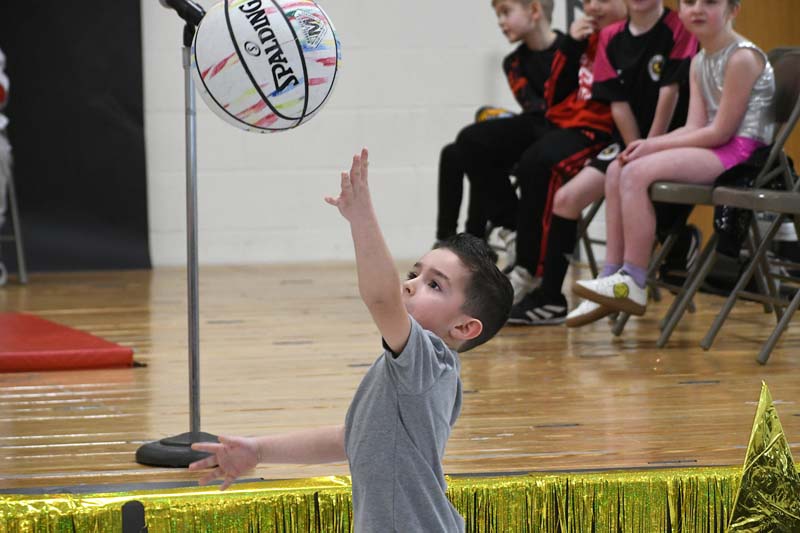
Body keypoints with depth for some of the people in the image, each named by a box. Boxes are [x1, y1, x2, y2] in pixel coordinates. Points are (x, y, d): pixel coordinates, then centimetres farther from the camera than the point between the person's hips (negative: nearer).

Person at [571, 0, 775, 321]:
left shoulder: (743, 57, -13)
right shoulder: (699, 63, 16)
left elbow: (720, 131, -16)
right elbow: (695, 126, 7)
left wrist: (655, 146, -13)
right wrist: (649, 145, -11)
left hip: (740, 152, -9)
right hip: (713, 147, 9)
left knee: (636, 173, -21)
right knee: (618, 170, 1)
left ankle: (634, 286, -19)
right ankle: (613, 275, -3)